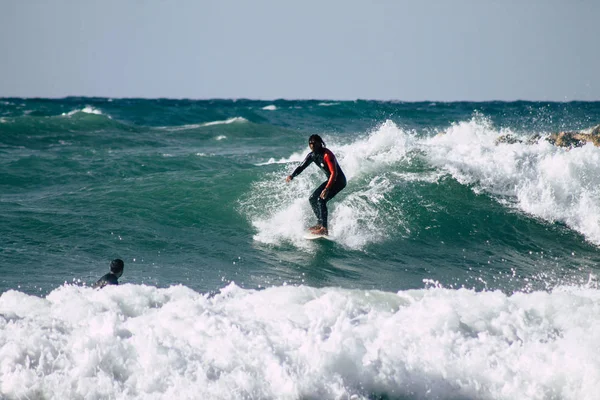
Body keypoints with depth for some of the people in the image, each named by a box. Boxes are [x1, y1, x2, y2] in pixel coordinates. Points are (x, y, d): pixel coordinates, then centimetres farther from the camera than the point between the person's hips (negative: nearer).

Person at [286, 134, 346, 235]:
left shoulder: (327, 155, -26)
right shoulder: (312, 155, 1)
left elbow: (334, 173, -32)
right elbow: (302, 166, 6)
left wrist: (327, 188, -42)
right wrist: (292, 176, -14)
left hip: (339, 180, -10)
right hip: (330, 180, 10)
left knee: (321, 200, -24)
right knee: (312, 199, 10)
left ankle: (324, 229, -26)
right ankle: (320, 223, 19)